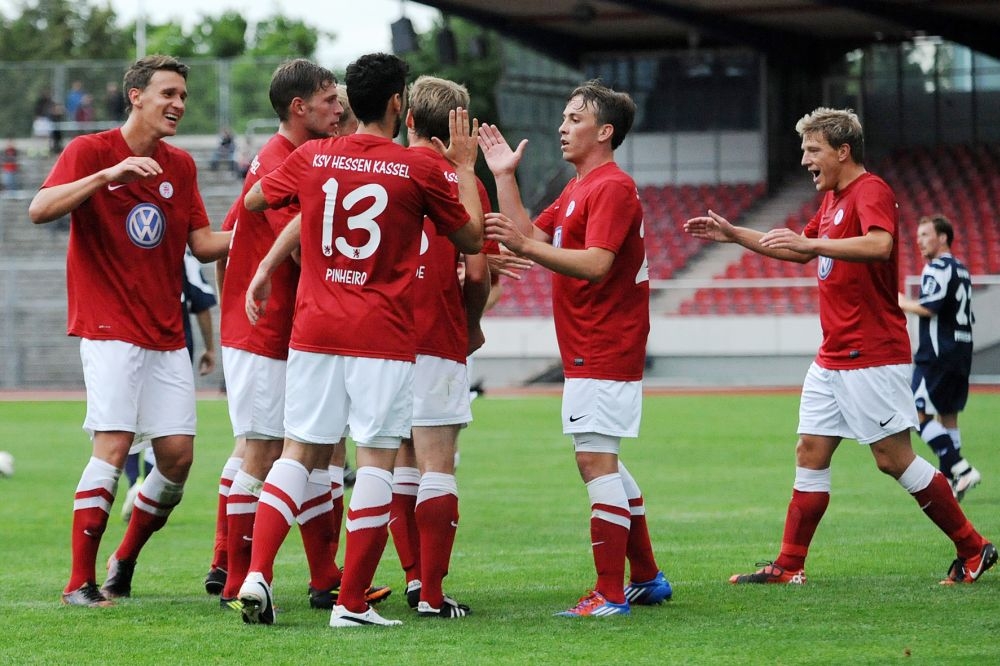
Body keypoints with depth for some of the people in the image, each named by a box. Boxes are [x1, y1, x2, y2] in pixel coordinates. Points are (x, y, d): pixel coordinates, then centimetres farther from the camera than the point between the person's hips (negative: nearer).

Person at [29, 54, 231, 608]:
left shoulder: (180, 166, 13)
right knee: (113, 445, -16)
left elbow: (202, 244, 13)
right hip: (110, 328, -6)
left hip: (166, 334, 6)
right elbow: (39, 210, -18)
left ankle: (125, 562, 20)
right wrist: (108, 174, -28)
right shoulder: (90, 152, -4)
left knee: (177, 454, 0)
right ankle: (80, 582, -11)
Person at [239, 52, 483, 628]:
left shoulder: (311, 158, 3)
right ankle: (353, 604, -2)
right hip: (384, 336, -3)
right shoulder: (422, 170, -4)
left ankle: (257, 574, -5)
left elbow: (255, 199, 20)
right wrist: (465, 166, 19)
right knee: (378, 459, 1)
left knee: (300, 452, 10)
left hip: (314, 329, 3)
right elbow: (472, 239, 10)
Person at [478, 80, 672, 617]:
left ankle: (611, 594, -12)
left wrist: (525, 246, -31)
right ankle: (647, 578, 24)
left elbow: (595, 264, -25)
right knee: (603, 463, 16)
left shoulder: (612, 187, -14)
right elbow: (531, 237, 16)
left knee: (595, 459, -12)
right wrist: (505, 178, 13)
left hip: (603, 350, -11)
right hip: (589, 350, 11)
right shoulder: (578, 189, 19)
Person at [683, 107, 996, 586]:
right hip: (832, 358, 10)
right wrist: (733, 234, 29)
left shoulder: (871, 192, -13)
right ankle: (788, 566, 8)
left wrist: (812, 242, -36)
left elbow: (878, 245, -33)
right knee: (810, 453, 6)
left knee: (894, 458, -6)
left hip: (873, 357, -9)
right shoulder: (833, 199, 16)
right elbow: (800, 250, 33)